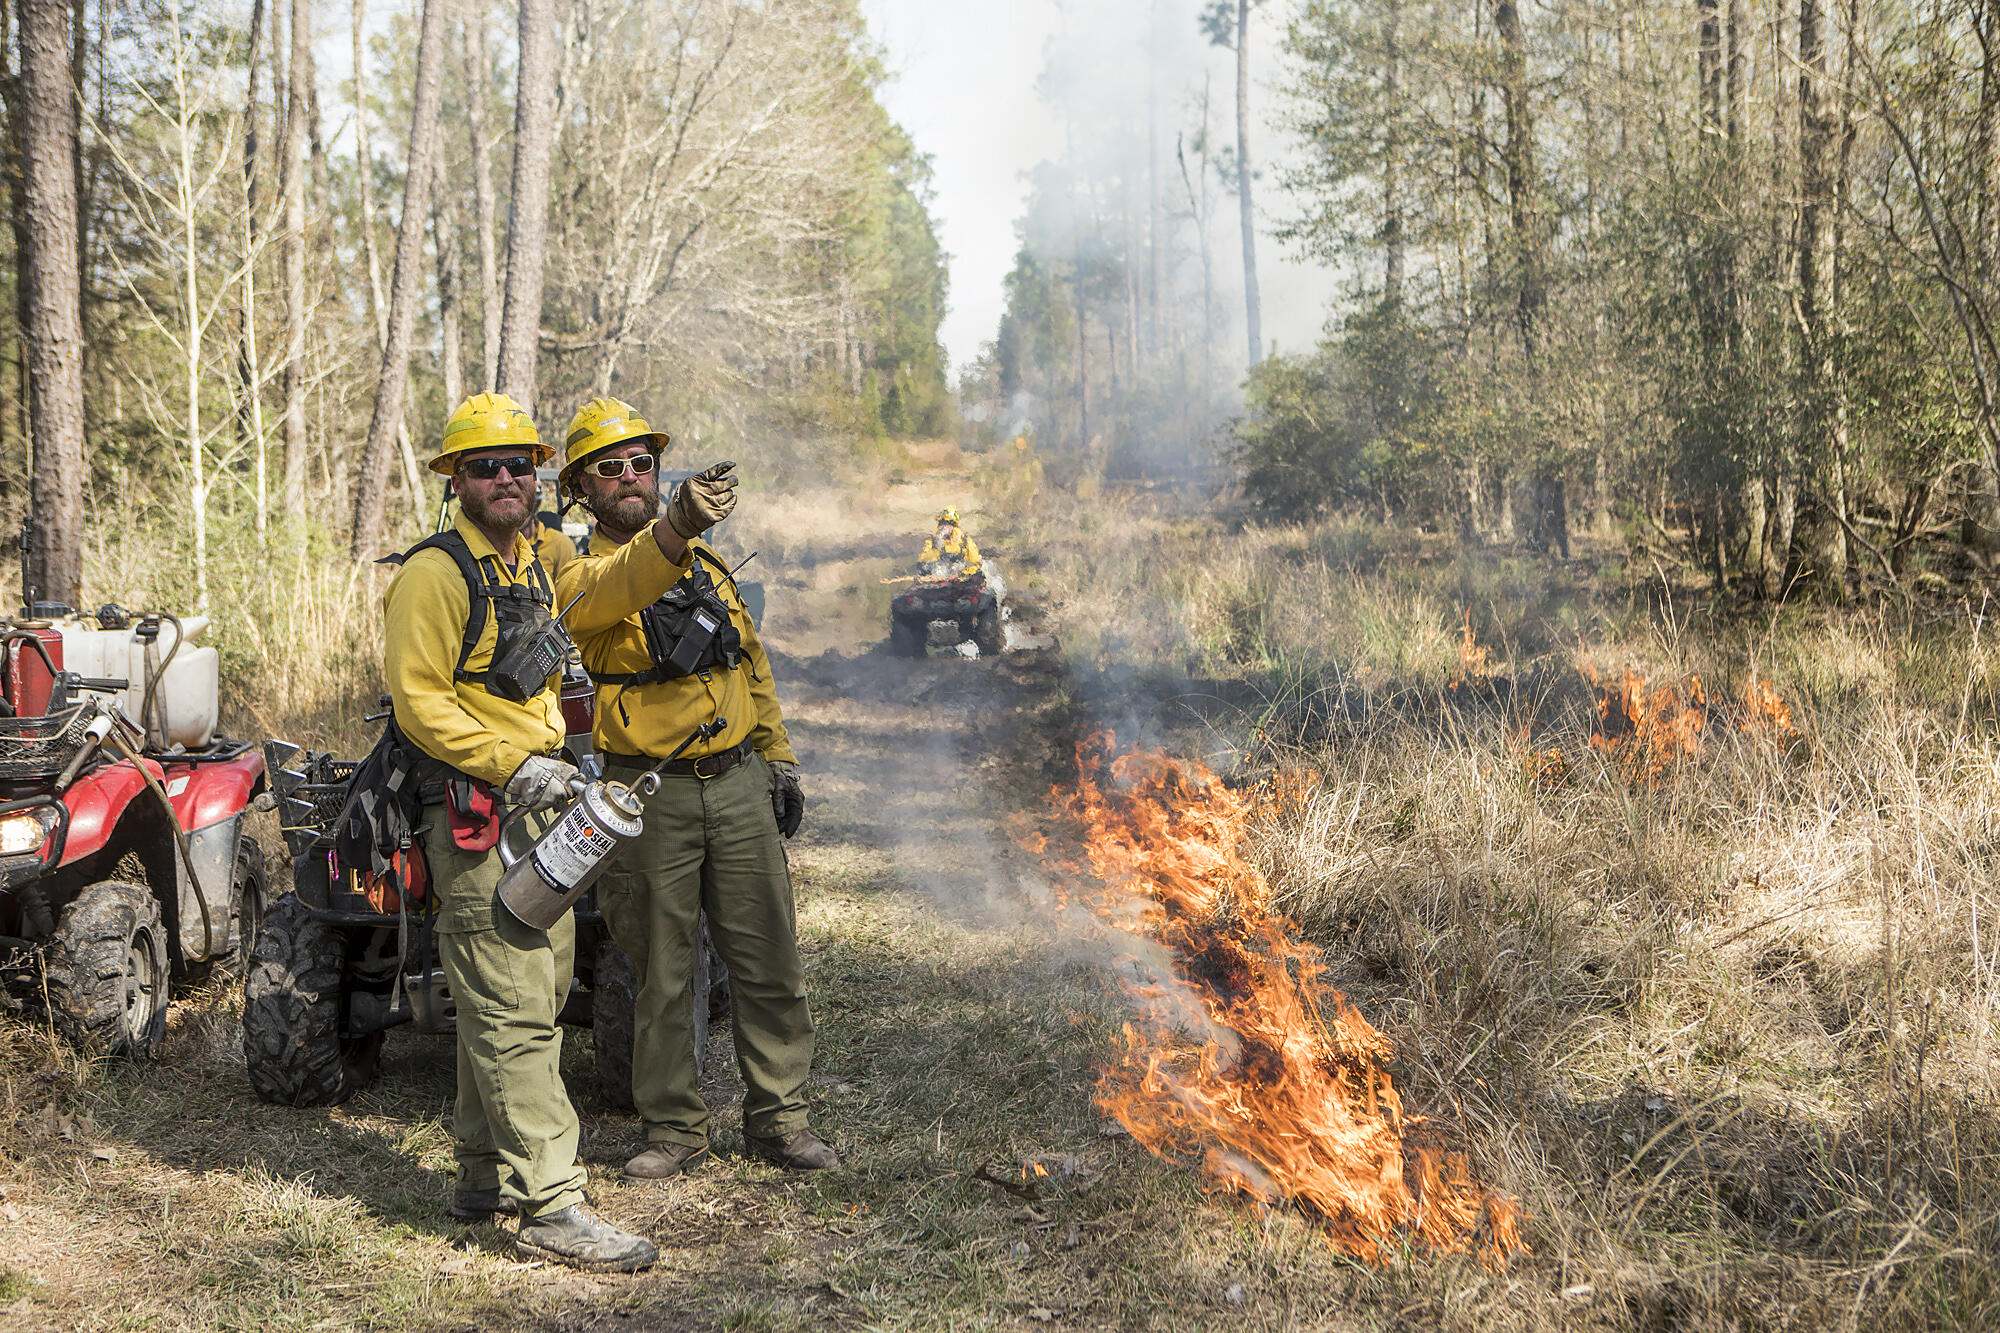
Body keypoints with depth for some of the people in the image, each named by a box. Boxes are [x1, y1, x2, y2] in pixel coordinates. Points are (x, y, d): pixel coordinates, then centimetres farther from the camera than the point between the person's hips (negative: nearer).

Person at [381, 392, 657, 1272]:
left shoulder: (534, 568, 17)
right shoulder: (436, 572, -11)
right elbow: (418, 703, -17)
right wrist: (510, 765, -21)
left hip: (540, 810, 9)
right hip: (477, 816, -9)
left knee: (528, 998, 14)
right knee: (514, 1012, -11)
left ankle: (485, 1176, 26)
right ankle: (552, 1206, -11)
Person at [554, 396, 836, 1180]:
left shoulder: (706, 561, 13)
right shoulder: (579, 578, -6)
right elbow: (623, 587, -32)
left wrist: (778, 758, 15)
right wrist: (677, 523, -51)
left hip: (739, 785, 4)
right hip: (652, 794, -4)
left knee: (769, 960, 6)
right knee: (663, 970, 5)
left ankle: (779, 1118, 18)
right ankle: (675, 1130, 17)